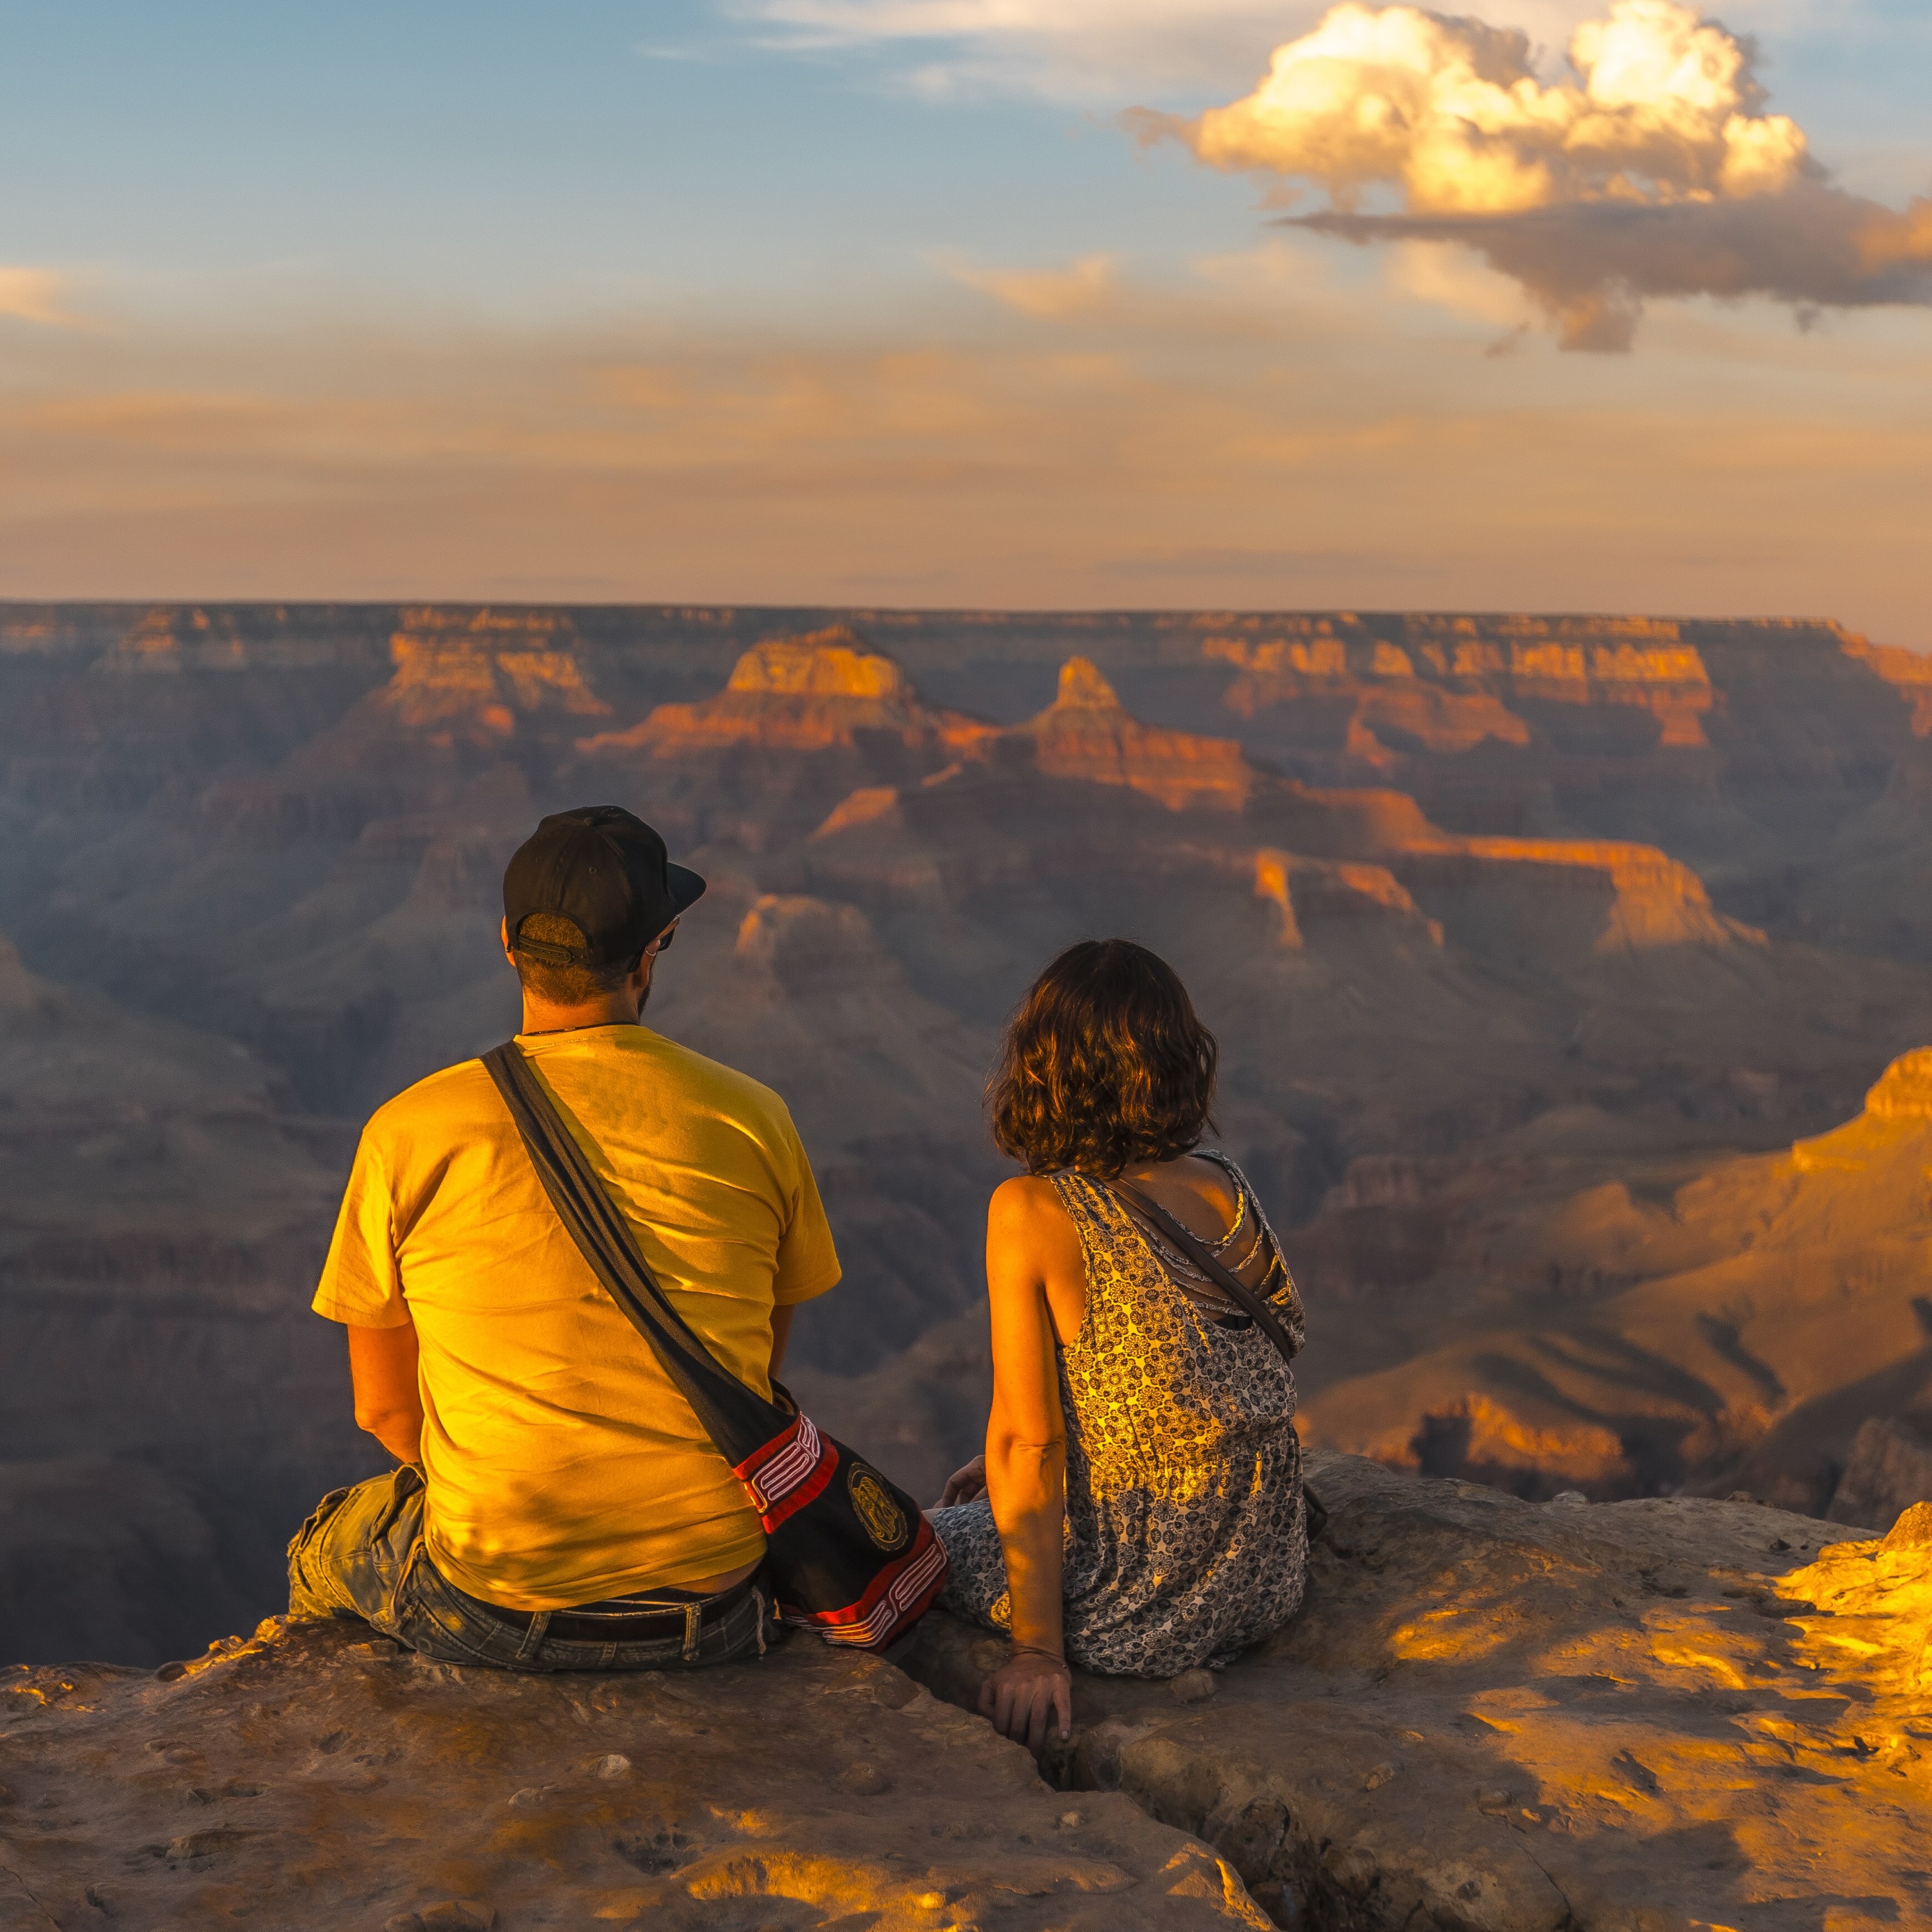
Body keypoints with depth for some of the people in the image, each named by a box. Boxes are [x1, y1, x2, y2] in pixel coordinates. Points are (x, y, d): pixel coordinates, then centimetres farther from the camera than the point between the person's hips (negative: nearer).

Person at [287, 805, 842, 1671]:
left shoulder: (408, 1134, -9)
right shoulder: (752, 1120, -5)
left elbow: (382, 1405, 1)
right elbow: (759, 1370, 8)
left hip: (492, 1604, -1)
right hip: (716, 1611, 2)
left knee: (325, 1551, 32)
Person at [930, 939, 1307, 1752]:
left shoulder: (1032, 1211, -17)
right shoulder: (1231, 1195, 0)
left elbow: (1028, 1443, -16)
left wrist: (1038, 1652, -11)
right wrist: (1003, 1464, 20)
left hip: (1139, 1607, -6)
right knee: (980, 1504, 31)